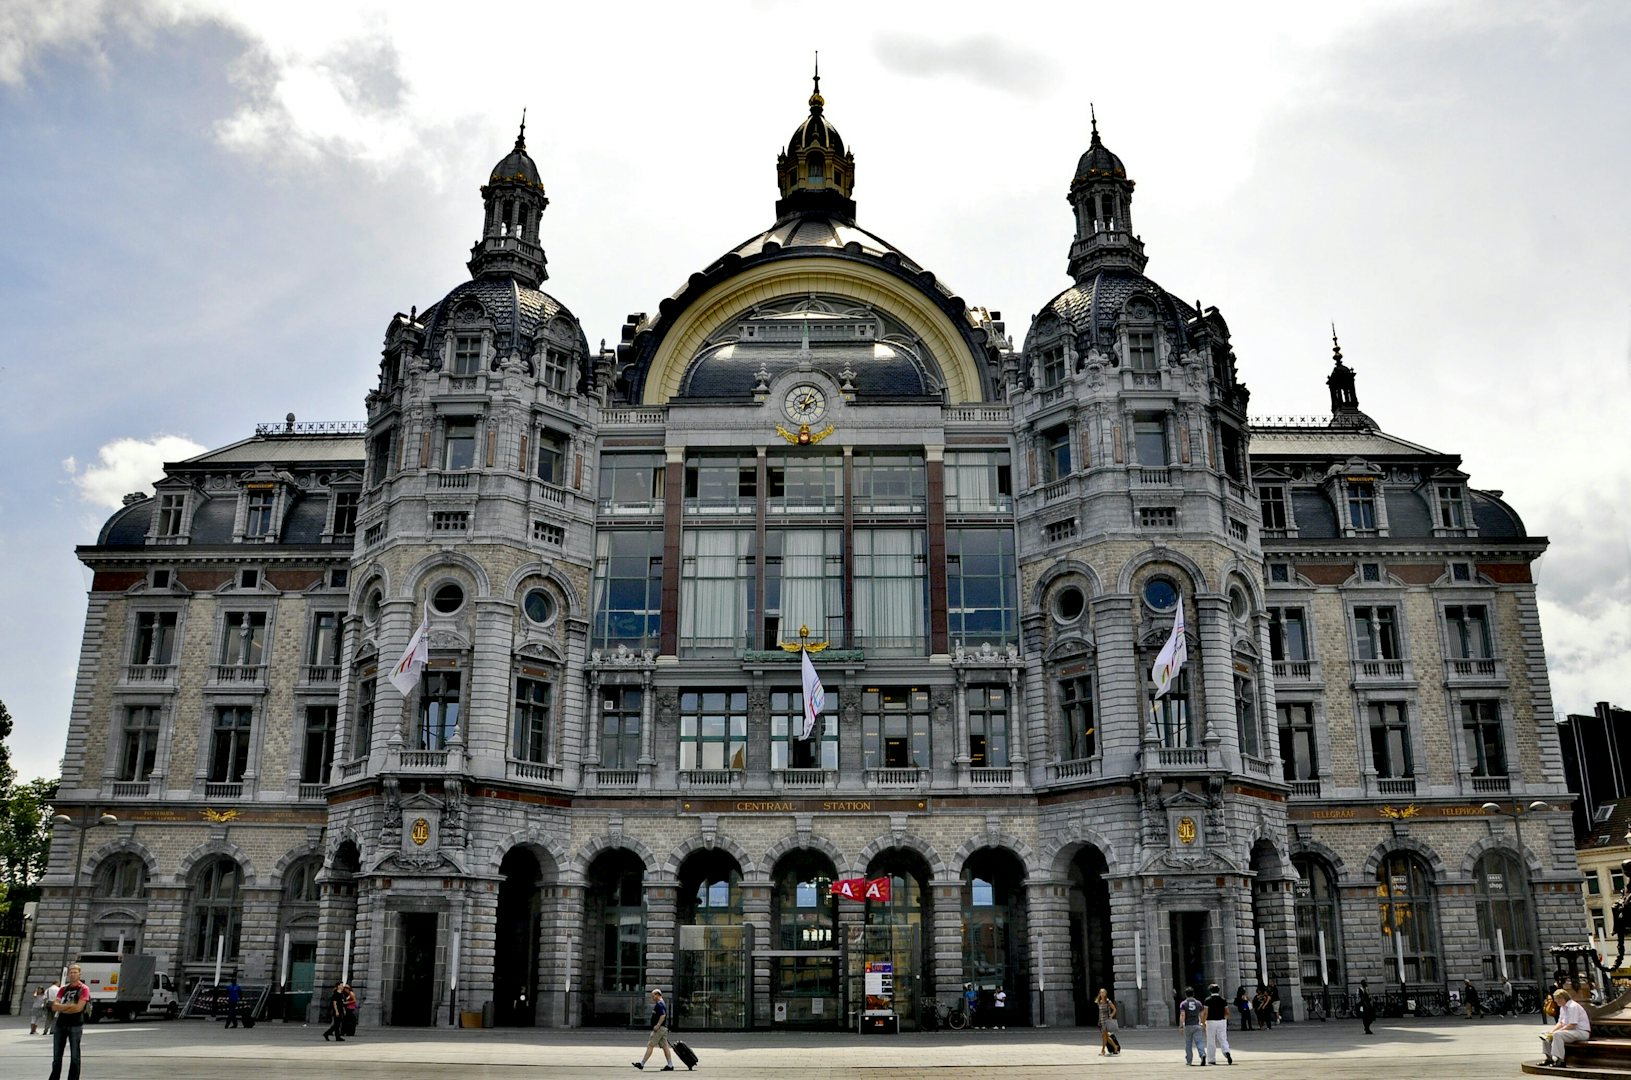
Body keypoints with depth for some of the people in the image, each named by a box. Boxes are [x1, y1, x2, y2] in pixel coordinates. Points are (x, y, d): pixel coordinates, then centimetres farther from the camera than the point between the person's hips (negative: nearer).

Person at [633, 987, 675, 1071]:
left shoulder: (659, 1004, -13)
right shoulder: (662, 1003, 20)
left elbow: (663, 1015, -25)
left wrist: (657, 1025, -26)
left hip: (659, 1028, -10)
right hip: (663, 1028, 10)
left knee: (650, 1045, -6)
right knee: (665, 1046, 7)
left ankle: (642, 1064, -3)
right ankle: (670, 1065, 5)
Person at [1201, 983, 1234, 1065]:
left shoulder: (1208, 1000, -5)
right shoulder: (1223, 1000, 4)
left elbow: (1205, 1013, -10)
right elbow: (1227, 1013, 7)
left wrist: (1203, 1022, 0)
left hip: (1211, 1022, -3)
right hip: (1222, 1021, 3)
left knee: (1211, 1042, 5)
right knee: (1223, 1039, 5)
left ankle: (1211, 1060, 10)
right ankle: (1227, 1052, -22)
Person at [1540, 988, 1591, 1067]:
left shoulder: (1573, 1006, -19)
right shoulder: (1562, 1007, 12)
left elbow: (1572, 1025, -25)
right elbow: (1560, 1023, 17)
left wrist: (1555, 1032, -21)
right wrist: (1552, 1031, -2)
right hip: (1569, 1031, 10)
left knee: (1557, 1035, -33)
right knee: (1546, 1034, 5)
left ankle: (1559, 1061, -32)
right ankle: (1549, 1058, 9)